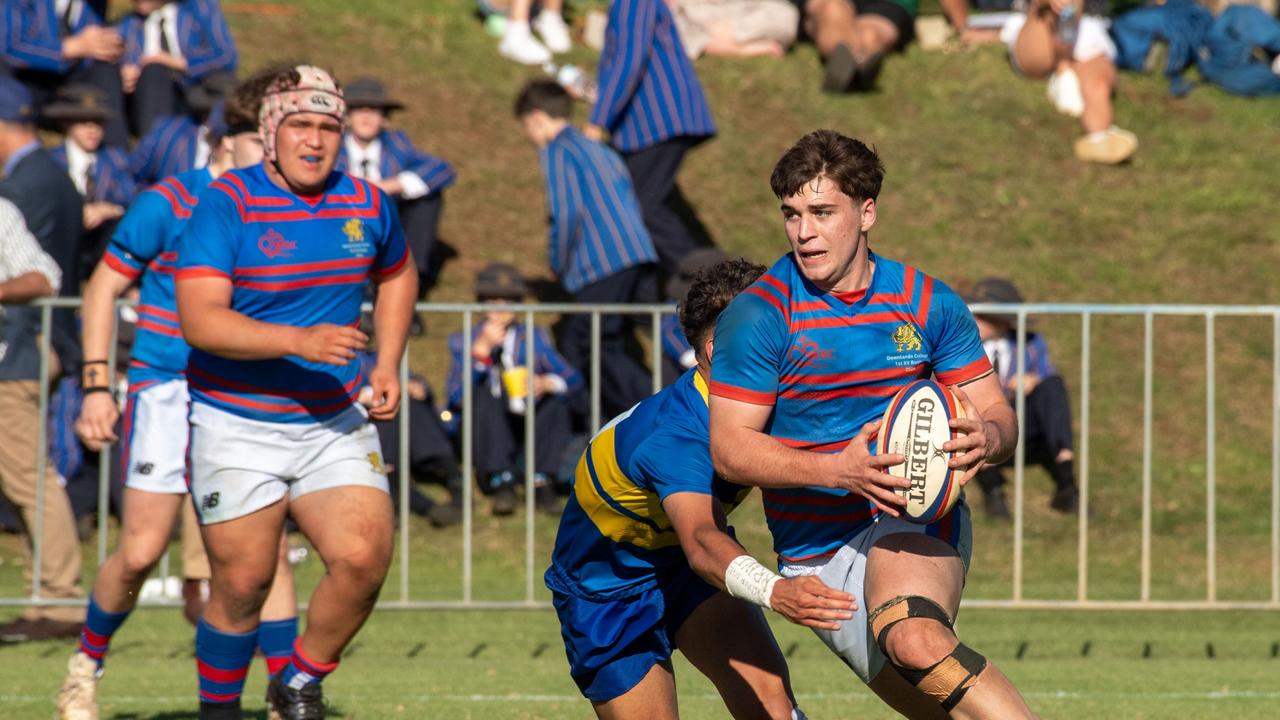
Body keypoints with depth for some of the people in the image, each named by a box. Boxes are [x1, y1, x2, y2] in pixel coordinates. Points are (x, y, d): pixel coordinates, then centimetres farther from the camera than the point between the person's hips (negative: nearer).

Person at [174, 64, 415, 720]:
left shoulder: (367, 205, 4)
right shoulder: (225, 203, -12)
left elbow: (397, 275, 27)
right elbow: (200, 319, -23)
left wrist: (387, 365, 14)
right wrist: (300, 341, -33)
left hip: (335, 425, 4)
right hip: (237, 426, -3)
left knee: (364, 556, -14)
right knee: (243, 582, -1)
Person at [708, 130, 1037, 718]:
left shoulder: (929, 304, 3)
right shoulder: (758, 316, -6)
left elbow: (996, 416, 8)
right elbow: (729, 449, -9)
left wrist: (984, 439, -18)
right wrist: (840, 469, -24)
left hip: (914, 518, -1)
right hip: (816, 554, 1)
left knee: (915, 640, -35)